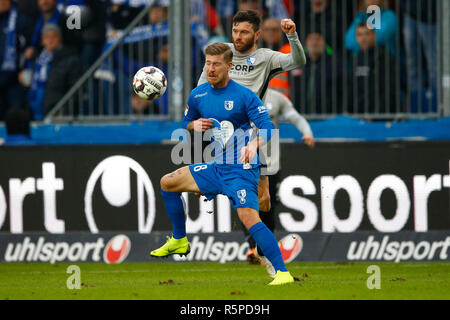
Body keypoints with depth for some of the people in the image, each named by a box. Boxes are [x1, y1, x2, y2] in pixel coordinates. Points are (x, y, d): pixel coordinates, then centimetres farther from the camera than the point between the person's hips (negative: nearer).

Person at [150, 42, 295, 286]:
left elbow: (268, 128, -17)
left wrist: (254, 144, -38)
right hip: (217, 167, 7)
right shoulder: (198, 95, 7)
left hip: (241, 170, -7)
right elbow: (187, 122, 23)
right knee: (168, 182, 12)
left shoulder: (244, 96, -12)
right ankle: (179, 241, 26)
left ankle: (282, 272, -27)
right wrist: (194, 125, -2)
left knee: (248, 217, -25)